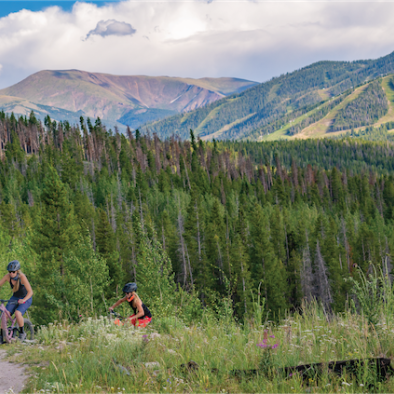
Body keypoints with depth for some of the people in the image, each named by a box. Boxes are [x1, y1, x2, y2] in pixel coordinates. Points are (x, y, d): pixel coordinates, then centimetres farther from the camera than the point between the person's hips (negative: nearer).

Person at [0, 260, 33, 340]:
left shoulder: (22, 277, -28)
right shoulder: (7, 276, -16)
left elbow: (30, 292, -31)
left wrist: (23, 300, -48)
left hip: (26, 298, -5)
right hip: (15, 298, 5)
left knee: (17, 313, -30)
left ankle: (22, 332, -8)